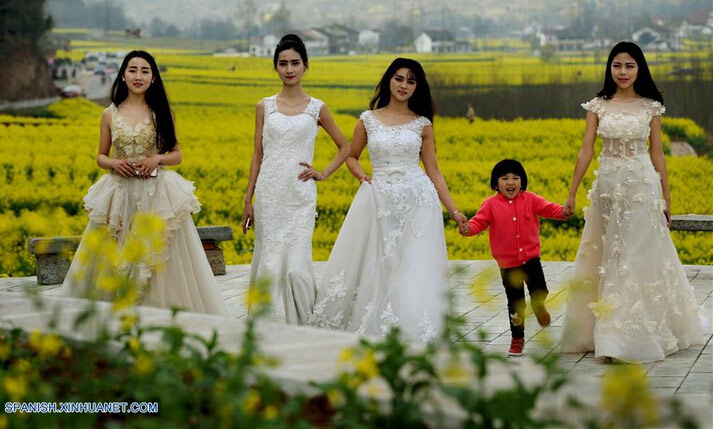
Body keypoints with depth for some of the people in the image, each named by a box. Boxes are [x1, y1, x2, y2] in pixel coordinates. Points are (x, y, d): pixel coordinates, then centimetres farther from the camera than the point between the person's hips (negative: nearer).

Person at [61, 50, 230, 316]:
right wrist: (114, 163, -10)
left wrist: (157, 158, -12)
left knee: (160, 257, -1)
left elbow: (177, 155, 7)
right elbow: (101, 157, 12)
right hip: (120, 194, 1)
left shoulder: (160, 113, 4)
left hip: (157, 195, -1)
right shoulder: (110, 115, 5)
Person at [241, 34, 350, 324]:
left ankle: (304, 324, 7)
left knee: (296, 265, -9)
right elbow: (258, 155, 9)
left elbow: (345, 147, 15)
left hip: (300, 195, -1)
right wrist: (248, 200, 7)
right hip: (270, 194, 1)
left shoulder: (316, 109, 5)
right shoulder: (265, 107, 8)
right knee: (270, 263, 1)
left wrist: (323, 174, 2)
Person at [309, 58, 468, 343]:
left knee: (413, 272, -5)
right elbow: (351, 157, 21)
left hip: (417, 202, -1)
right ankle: (367, 330, 14)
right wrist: (362, 177, 0)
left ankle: (410, 338, 2)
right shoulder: (368, 120, 7)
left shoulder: (422, 124, 7)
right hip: (379, 201, 1)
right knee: (373, 269, 1)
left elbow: (433, 172, 9)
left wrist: (454, 211, 3)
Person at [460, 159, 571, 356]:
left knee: (540, 292, -3)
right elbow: (480, 221, -10)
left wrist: (561, 212, -30)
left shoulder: (530, 199, -1)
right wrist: (469, 228, -33)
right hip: (507, 262, -1)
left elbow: (547, 208, -9)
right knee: (515, 302, 6)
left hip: (531, 258, 1)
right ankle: (517, 338, 22)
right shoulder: (491, 204, -4)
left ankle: (538, 306, 36)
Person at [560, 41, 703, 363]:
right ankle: (606, 332, 15)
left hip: (642, 185, -1)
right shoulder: (598, 106, 3)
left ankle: (638, 334, 3)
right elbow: (586, 151, 1)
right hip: (608, 185, 2)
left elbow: (657, 153, 5)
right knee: (608, 259, 6)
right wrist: (571, 194, -3)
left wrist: (667, 198, 5)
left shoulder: (651, 107, 2)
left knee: (639, 258, -2)